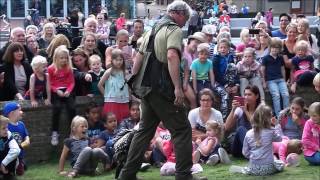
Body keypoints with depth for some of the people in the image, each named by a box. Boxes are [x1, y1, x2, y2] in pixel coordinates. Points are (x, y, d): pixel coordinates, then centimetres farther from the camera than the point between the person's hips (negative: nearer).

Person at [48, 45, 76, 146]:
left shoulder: (69, 68, 10)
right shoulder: (51, 69, 0)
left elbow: (72, 82, 7)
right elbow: (49, 84, 0)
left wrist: (68, 91, -12)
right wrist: (57, 90, -15)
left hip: (66, 91, 2)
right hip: (55, 92, -2)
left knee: (71, 107, -22)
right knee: (57, 107, -28)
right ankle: (54, 133, -21)